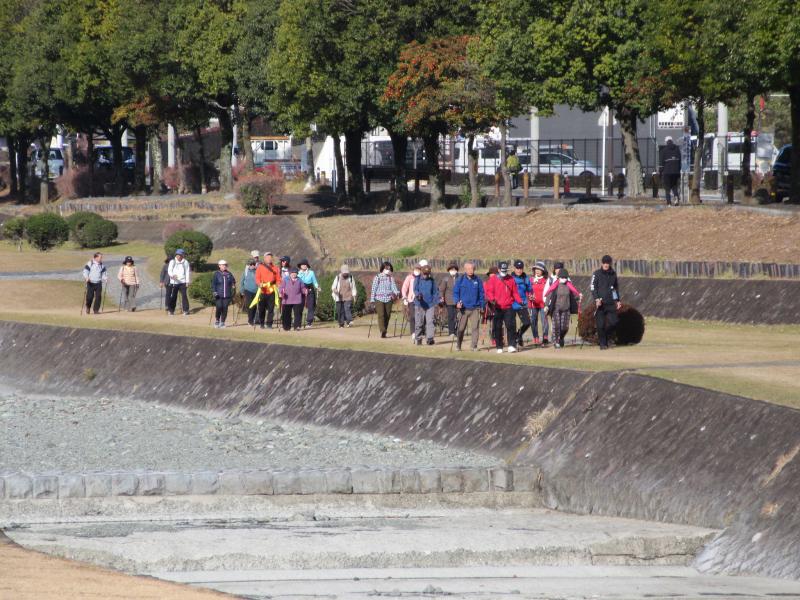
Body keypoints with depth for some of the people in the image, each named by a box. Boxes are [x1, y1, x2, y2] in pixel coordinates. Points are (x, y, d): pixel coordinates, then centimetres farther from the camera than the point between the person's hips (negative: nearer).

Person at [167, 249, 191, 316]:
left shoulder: (185, 262, 8)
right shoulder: (172, 262, 5)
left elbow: (188, 272, 8)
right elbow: (169, 270, -6)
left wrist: (187, 282, 0)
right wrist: (172, 275, -27)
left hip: (182, 282, 0)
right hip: (174, 282, 0)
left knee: (184, 295, -8)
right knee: (173, 296, 2)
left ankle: (186, 310, -6)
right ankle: (171, 310, 13)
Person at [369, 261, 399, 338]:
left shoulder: (391, 278, 7)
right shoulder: (378, 277, 0)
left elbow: (393, 286, 0)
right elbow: (374, 289, 1)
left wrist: (397, 293, -22)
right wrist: (372, 299, -3)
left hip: (388, 299, 3)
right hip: (379, 299, -3)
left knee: (387, 316, 3)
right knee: (381, 315, -15)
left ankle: (384, 332, 12)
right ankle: (382, 331, -25)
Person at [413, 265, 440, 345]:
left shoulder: (431, 280, 11)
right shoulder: (418, 280, 5)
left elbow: (435, 291, 13)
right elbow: (415, 289, -4)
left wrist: (439, 298, -6)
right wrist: (418, 295, -26)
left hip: (430, 304, 1)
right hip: (420, 304, -1)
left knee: (430, 321, -12)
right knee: (419, 322, 2)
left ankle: (430, 338, -16)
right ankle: (419, 338, 15)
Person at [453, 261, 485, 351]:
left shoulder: (477, 280, 5)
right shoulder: (460, 280, 2)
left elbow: (481, 294, 9)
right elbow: (455, 292, 4)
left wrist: (482, 306, 5)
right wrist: (457, 302, -12)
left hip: (475, 309, 1)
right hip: (463, 308, -1)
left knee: (475, 327, -4)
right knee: (461, 328, 3)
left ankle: (474, 346, 0)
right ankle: (458, 345, 12)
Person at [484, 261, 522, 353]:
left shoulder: (511, 279, 10)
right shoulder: (493, 279, 4)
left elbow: (515, 292, 12)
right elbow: (489, 291, -3)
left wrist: (519, 301, -4)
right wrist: (492, 299, -22)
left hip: (509, 307, 1)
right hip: (497, 307, -1)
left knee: (511, 325, -11)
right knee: (498, 328, 3)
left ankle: (511, 345, -9)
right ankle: (499, 347, 10)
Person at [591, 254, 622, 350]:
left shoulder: (613, 274, 13)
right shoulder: (597, 274, 1)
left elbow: (616, 287, 23)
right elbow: (593, 287, -4)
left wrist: (618, 300, 18)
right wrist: (596, 299, -17)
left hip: (611, 303, 4)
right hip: (600, 302, -4)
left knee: (613, 322, -6)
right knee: (601, 324, -4)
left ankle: (606, 337, 17)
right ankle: (602, 343, 4)